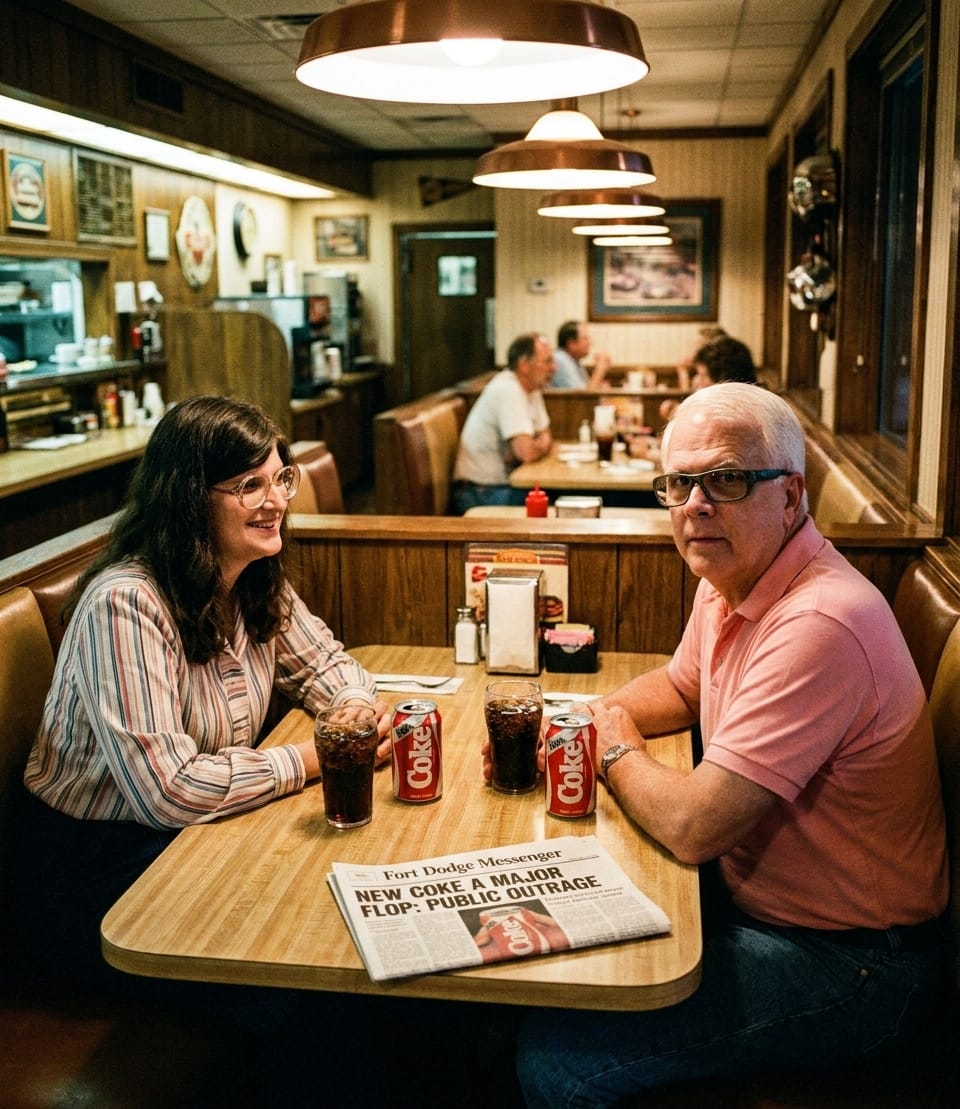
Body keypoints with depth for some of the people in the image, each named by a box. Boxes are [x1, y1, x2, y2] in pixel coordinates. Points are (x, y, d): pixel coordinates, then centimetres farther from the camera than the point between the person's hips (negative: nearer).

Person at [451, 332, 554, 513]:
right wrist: (542, 445, -6)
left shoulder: (532, 388, 8)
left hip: (504, 483, 9)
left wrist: (539, 445, -9)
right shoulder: (508, 390, -21)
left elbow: (545, 437, 14)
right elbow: (526, 452, -29)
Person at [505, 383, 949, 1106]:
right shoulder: (730, 578, 0)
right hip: (754, 902, 9)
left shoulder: (818, 625, -31)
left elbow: (692, 826, -31)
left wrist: (618, 750, -10)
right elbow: (680, 688, 19)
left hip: (849, 965, -9)